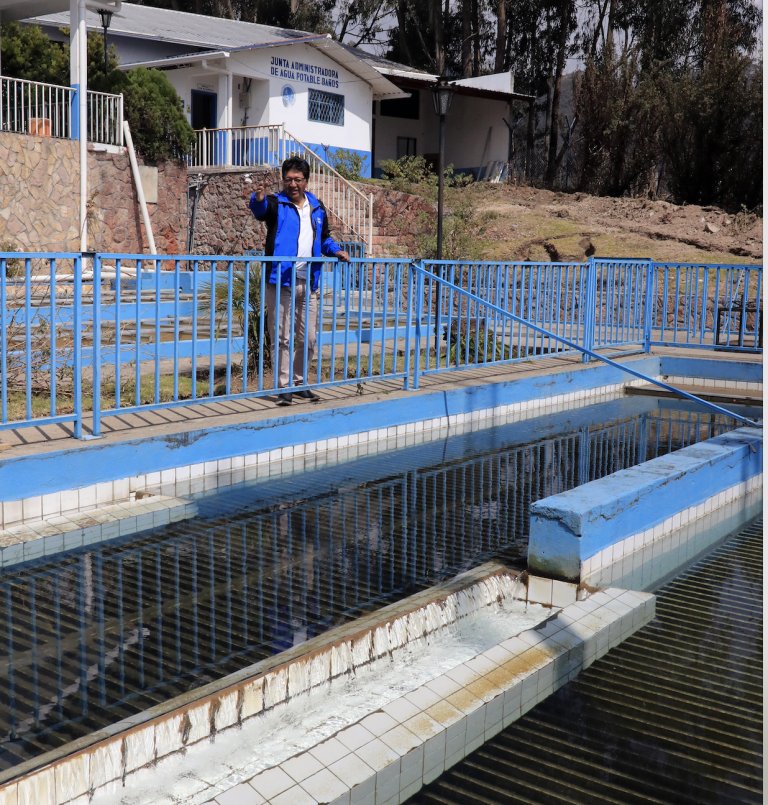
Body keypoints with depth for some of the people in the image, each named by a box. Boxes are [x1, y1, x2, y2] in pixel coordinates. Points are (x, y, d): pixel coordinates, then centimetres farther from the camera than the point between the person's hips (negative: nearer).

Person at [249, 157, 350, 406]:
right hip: (280, 282, -5)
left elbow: (324, 238, 27)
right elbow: (260, 210, -24)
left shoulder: (317, 208, 15)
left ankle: (299, 382, 26)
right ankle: (283, 388, 5)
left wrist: (336, 250, 7)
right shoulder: (277, 204, -1)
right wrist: (259, 198, -47)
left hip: (308, 284, 5)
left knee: (308, 339, 10)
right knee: (282, 338, -2)